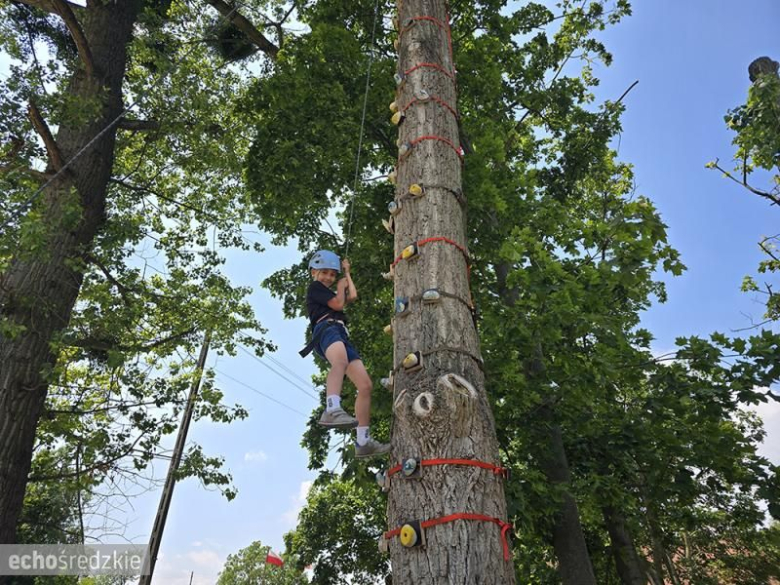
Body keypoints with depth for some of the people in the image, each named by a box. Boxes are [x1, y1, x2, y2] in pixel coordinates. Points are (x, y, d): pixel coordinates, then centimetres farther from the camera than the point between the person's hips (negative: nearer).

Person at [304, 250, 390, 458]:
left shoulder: (329, 293, 40)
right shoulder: (314, 287, 14)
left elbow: (353, 296, 41)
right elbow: (338, 304, 3)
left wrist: (347, 272, 48)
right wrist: (340, 288, 23)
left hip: (342, 335, 8)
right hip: (326, 328, -8)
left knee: (366, 385, -5)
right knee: (341, 361, -44)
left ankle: (363, 442, -5)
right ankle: (332, 410, -68)